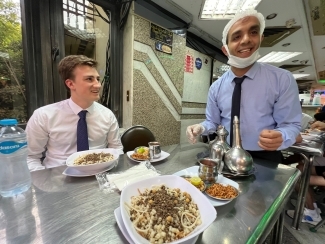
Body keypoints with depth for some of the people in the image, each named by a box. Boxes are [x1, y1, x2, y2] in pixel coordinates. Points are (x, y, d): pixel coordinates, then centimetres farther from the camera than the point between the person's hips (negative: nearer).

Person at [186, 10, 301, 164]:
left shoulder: (283, 79, -8)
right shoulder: (216, 87, -2)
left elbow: (290, 124, -5)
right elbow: (213, 122, 4)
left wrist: (280, 137, -27)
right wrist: (201, 128, -16)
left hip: (264, 158, -1)